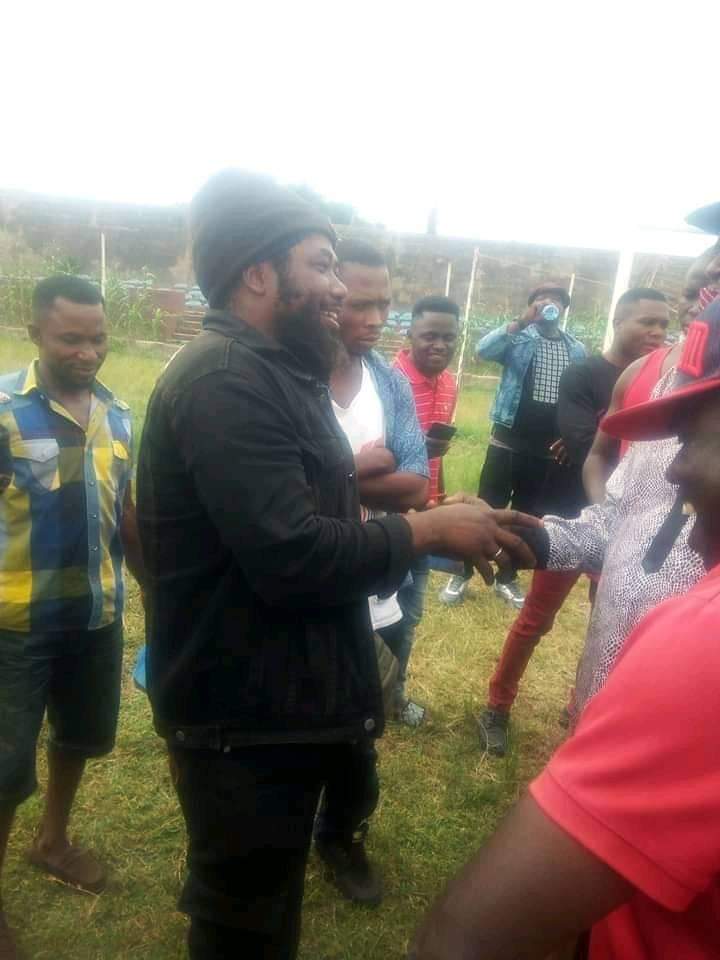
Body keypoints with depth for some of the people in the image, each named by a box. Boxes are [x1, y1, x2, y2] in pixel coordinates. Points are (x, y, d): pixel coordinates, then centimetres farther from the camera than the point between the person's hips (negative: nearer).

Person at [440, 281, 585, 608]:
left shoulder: (576, 350, 8)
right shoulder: (518, 339, -2)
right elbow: (482, 350, -21)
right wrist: (521, 322, -28)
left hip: (548, 447, 4)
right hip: (509, 439, -3)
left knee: (529, 515, 12)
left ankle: (506, 578, 27)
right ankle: (461, 574, 14)